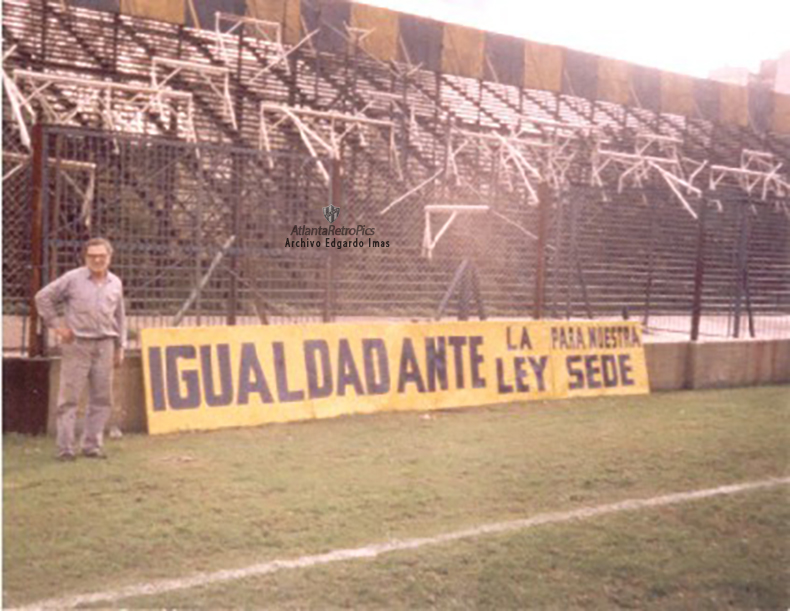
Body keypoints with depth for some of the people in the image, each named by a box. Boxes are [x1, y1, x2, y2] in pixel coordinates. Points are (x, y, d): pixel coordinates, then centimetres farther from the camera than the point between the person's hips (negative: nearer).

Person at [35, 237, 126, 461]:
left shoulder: (116, 283, 10)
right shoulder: (72, 279, -2)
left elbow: (119, 317, 18)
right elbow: (43, 297, 2)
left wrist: (120, 347, 16)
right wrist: (56, 324, -2)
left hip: (104, 345, 4)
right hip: (77, 344, -4)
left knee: (101, 398, 6)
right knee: (69, 397, -2)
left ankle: (92, 445, 16)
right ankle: (65, 447, 2)